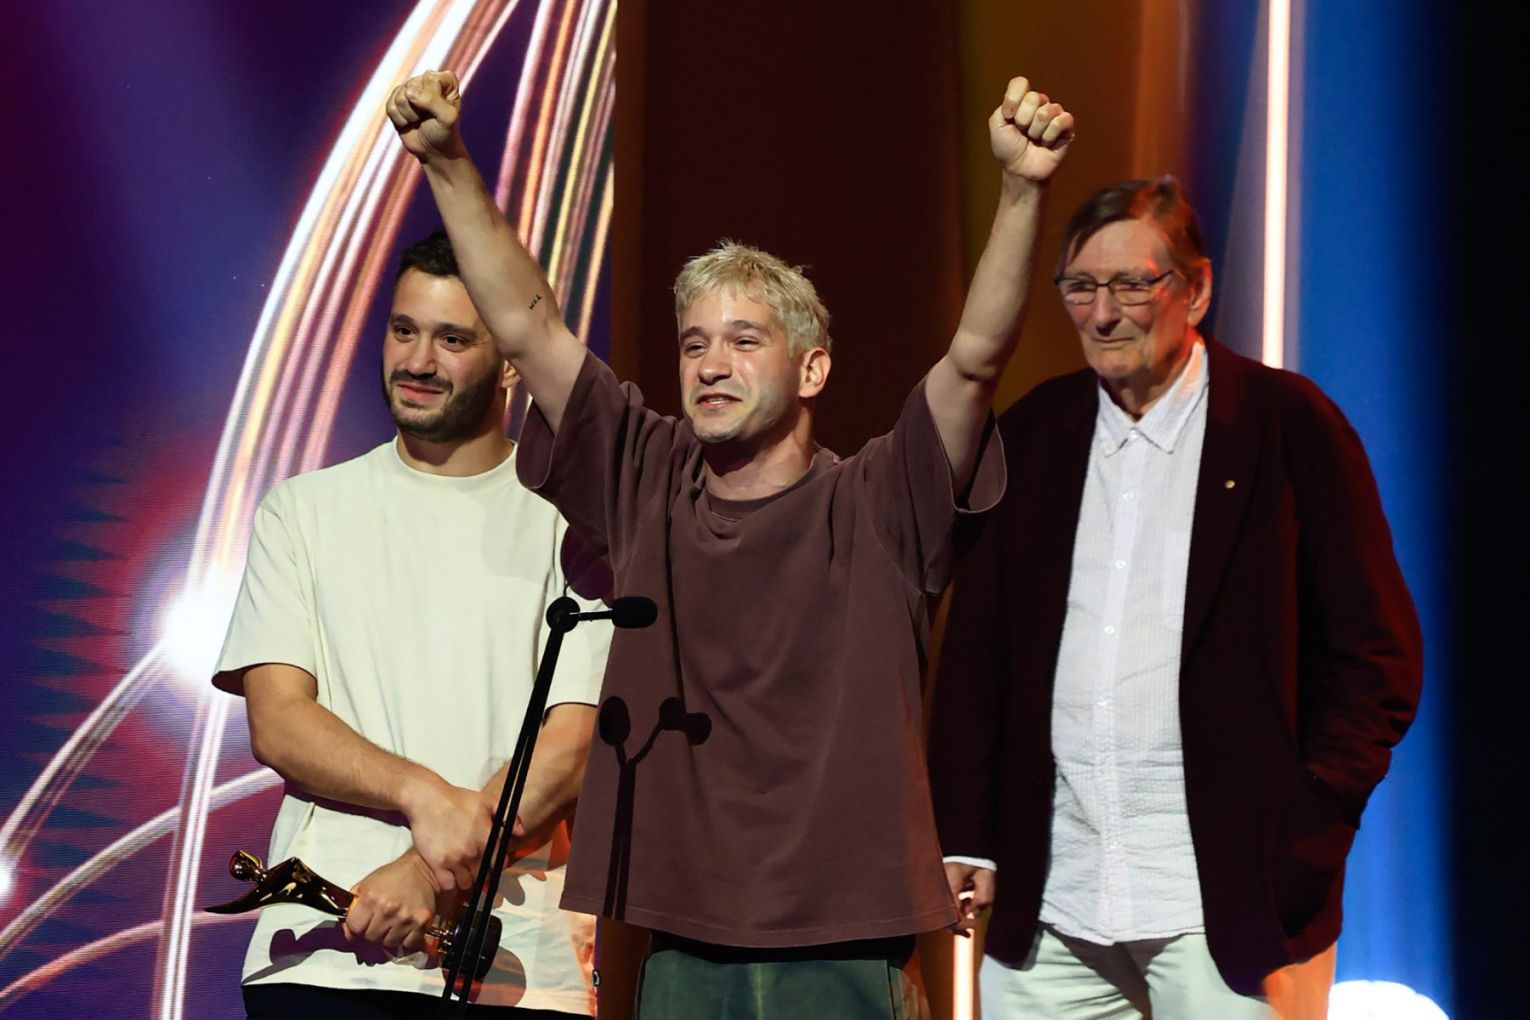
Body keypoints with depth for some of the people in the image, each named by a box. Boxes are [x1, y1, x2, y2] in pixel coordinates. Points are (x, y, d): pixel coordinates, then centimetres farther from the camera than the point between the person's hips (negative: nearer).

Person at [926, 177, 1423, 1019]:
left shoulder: (1289, 425, -2)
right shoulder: (1031, 433, 9)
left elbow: (1378, 653, -3)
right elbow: (975, 648, 11)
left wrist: (1302, 843, -9)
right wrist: (965, 837, 5)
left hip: (1230, 903, -3)